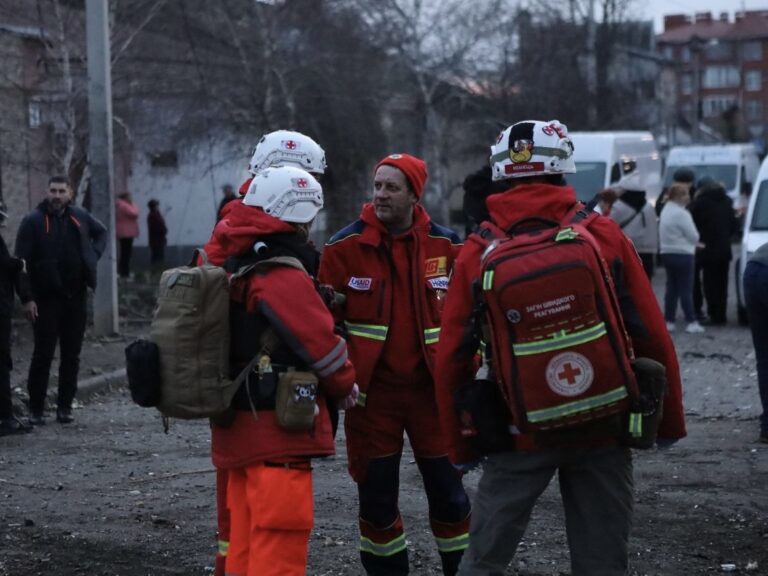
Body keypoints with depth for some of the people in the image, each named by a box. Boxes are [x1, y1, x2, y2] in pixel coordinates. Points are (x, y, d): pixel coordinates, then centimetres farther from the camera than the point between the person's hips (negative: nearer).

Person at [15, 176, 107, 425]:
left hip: (76, 295, 4)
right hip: (47, 298, -4)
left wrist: (94, 254, 9)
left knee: (71, 354, 6)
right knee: (43, 353, -3)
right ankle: (36, 408, 5)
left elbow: (101, 232, 28)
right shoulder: (33, 221, -6)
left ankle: (65, 406, 13)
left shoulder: (80, 217, 7)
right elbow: (21, 262, -9)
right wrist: (27, 298, -15)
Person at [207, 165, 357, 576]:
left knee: (246, 535, 16)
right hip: (279, 430, -9)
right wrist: (346, 387, 2)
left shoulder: (236, 267, 10)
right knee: (280, 540, -6)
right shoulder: (285, 276, -17)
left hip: (240, 428, 9)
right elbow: (320, 341, -16)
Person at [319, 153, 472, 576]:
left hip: (431, 388, 1)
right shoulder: (344, 247, -4)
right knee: (376, 494, 7)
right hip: (372, 390, -1)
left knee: (447, 490, 7)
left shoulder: (446, 246, 1)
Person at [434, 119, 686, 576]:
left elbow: (451, 360, 0)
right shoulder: (605, 237, -3)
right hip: (603, 431, 0)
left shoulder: (478, 253, -1)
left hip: (520, 436, 0)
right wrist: (669, 422, 7)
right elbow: (653, 339, -4)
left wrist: (462, 447, 9)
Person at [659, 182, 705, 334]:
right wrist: (695, 242, 10)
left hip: (667, 253, 8)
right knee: (686, 289, -5)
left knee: (671, 287, 11)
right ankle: (691, 322, -4)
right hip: (682, 255, -8)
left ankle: (669, 321, 11)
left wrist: (693, 243, 13)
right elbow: (693, 235, -14)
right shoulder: (681, 214, -17)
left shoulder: (666, 210, 12)